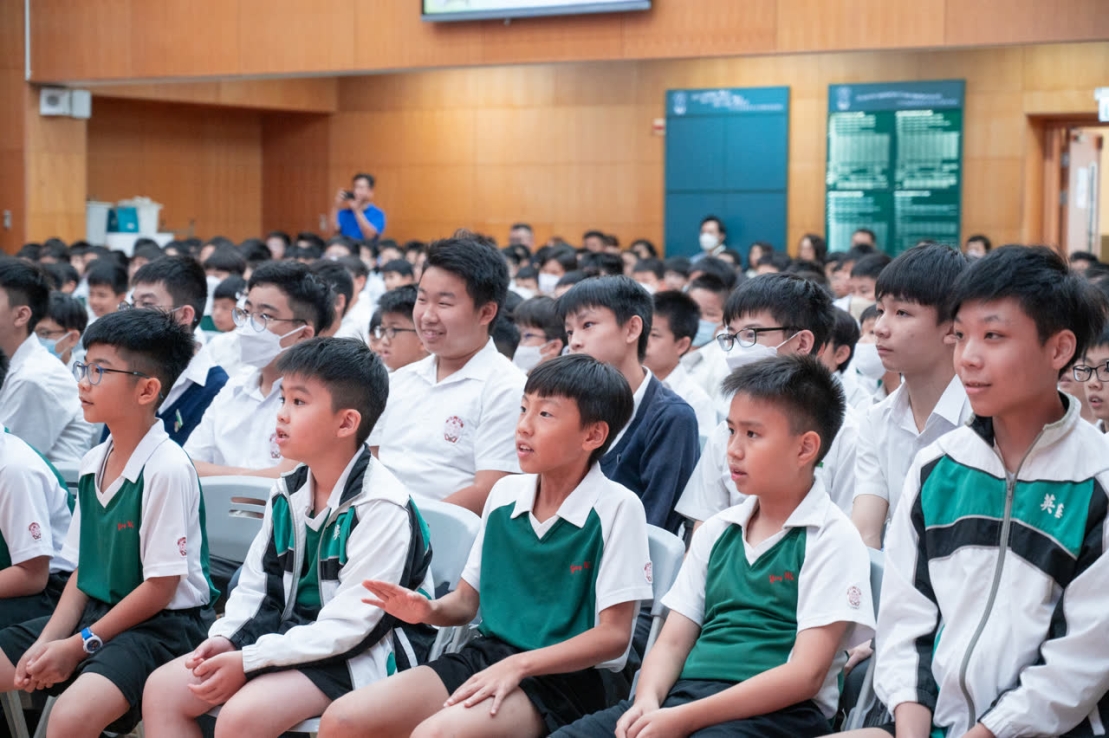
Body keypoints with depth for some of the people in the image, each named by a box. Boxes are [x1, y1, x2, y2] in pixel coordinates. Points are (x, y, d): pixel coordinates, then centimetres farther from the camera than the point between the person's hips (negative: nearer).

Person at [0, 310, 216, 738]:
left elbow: (160, 588, -16)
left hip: (165, 624, -8)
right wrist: (47, 641, -3)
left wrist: (81, 645, -12)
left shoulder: (166, 469, -18)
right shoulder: (93, 463, 6)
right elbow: (83, 570, 11)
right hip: (97, 612, 9)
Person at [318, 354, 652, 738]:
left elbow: (614, 635, -12)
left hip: (565, 676, -6)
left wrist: (517, 665, -19)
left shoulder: (616, 507, -9)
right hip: (486, 653, 6)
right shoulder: (505, 493, 9)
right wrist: (429, 610, -8)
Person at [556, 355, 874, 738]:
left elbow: (806, 674, -11)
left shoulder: (831, 538, -3)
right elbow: (672, 642, 14)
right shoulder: (717, 531, 16)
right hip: (684, 692, 5)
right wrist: (647, 702, -9)